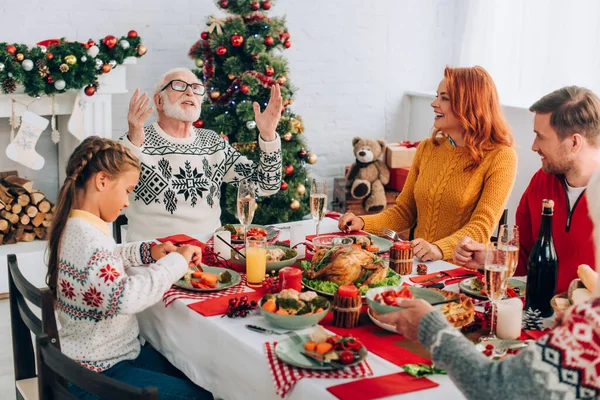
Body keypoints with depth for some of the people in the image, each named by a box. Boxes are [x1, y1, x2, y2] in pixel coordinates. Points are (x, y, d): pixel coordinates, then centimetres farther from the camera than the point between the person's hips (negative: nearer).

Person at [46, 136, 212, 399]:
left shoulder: (75, 226, 4)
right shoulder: (87, 236, -27)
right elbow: (125, 297, -40)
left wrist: (147, 252, 8)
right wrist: (176, 261, -27)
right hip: (99, 374, -10)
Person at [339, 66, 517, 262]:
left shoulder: (500, 157, -7)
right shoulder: (427, 148, 10)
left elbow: (482, 226, -15)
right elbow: (404, 212, 15)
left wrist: (439, 249, -33)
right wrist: (363, 223, -3)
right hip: (419, 267, 6)